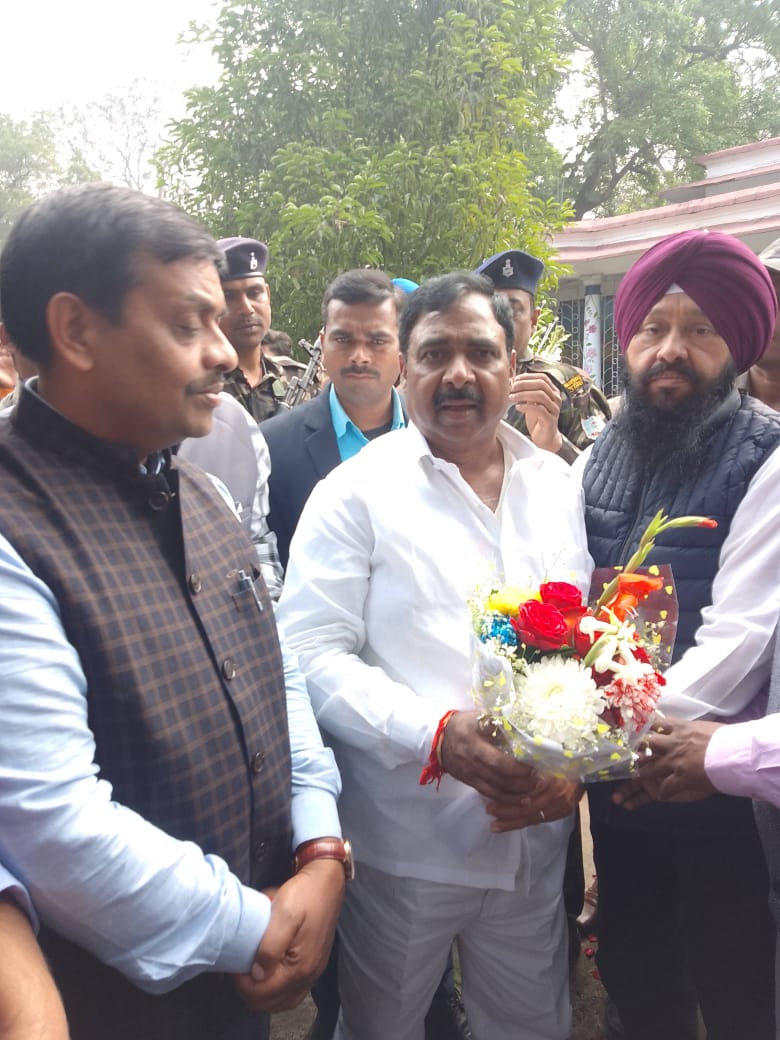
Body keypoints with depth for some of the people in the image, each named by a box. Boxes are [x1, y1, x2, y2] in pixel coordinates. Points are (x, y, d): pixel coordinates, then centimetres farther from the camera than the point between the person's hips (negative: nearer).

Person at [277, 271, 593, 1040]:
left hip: (536, 835, 4)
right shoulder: (357, 492, -9)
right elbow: (311, 655, -14)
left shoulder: (556, 486, 5)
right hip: (403, 840, -3)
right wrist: (437, 736, -24)